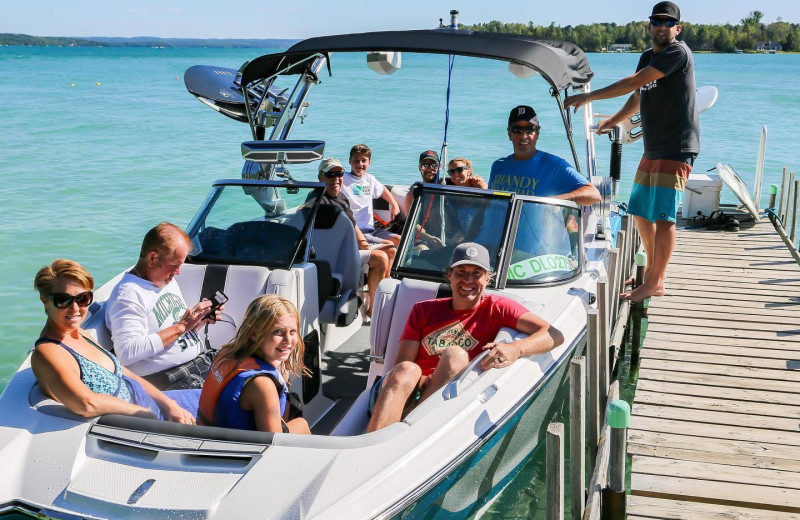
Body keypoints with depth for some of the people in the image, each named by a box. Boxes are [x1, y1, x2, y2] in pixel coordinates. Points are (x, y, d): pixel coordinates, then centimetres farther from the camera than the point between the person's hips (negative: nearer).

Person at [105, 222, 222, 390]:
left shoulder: (169, 281, 18)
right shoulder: (128, 294, -12)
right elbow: (127, 353, -23)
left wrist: (200, 321, 5)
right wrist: (180, 327, -18)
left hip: (203, 362, 9)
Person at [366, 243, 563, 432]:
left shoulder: (496, 308, 13)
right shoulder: (424, 310, 19)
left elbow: (554, 336, 0)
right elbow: (401, 365, 9)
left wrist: (515, 349, -20)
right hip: (410, 392, 2)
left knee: (456, 355, -28)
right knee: (406, 370, -31)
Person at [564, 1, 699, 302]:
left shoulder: (678, 52, -12)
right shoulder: (647, 57, 15)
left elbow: (635, 82, -20)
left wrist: (590, 96, -19)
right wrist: (612, 122, 32)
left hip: (677, 150, -9)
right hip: (653, 150, 9)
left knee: (663, 216, -11)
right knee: (640, 210, 15)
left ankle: (655, 283, -5)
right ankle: (653, 270, 31)